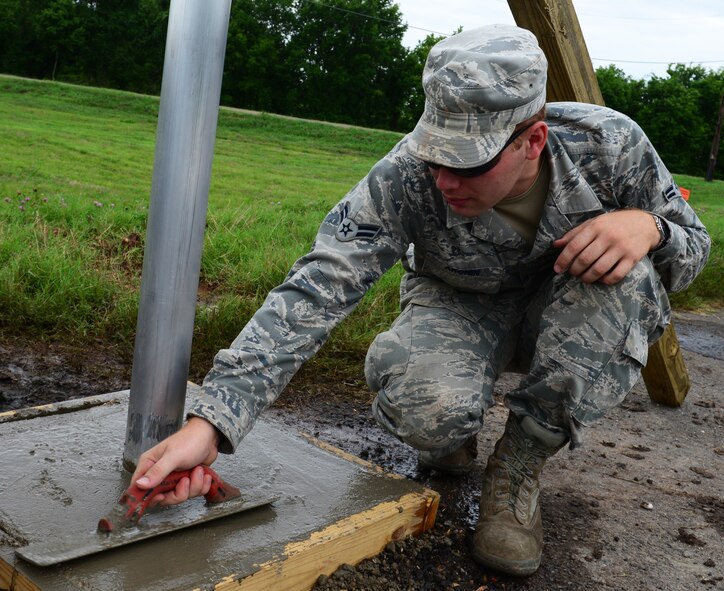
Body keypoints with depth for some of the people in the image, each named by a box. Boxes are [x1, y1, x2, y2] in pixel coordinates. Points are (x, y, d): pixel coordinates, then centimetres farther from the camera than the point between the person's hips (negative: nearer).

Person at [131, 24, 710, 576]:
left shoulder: (608, 145, -25)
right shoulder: (407, 178, -31)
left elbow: (692, 245, -9)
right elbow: (314, 292, -36)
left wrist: (648, 226, -35)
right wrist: (209, 424, -45)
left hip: (567, 318, 3)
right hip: (461, 309, -2)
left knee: (622, 272, -33)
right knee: (425, 403, -36)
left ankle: (521, 461, -15)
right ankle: (457, 430, 5)